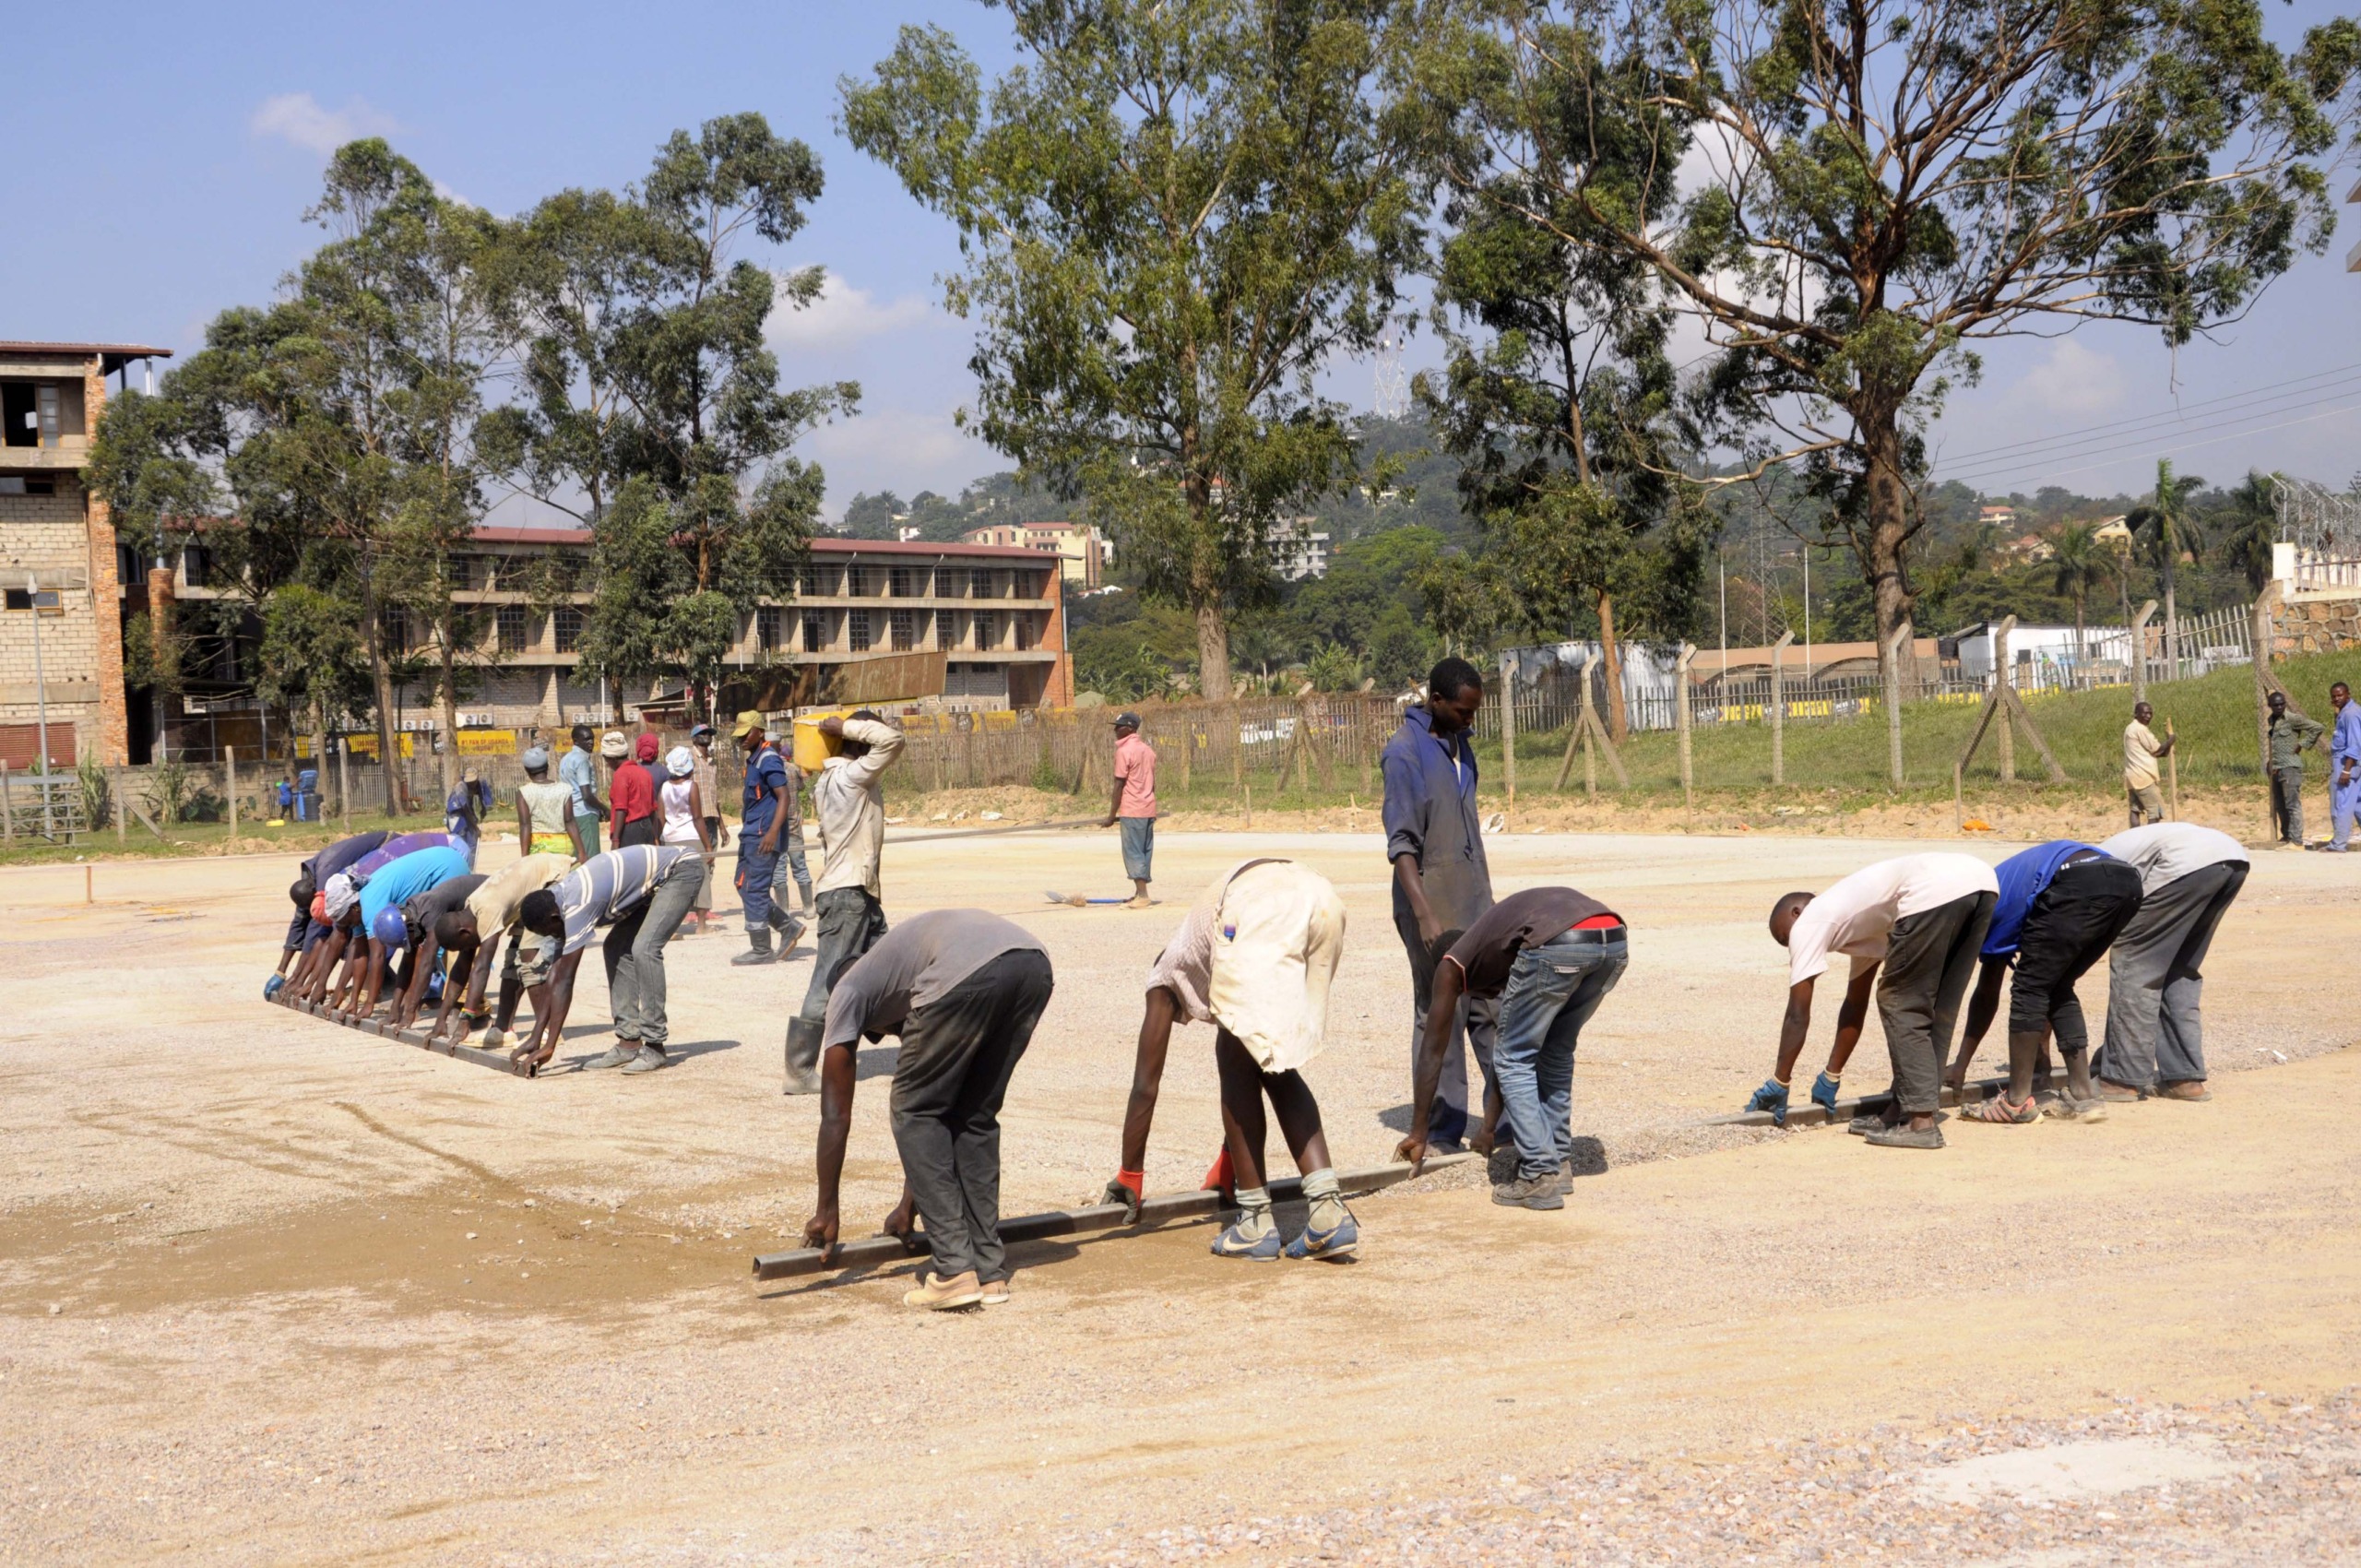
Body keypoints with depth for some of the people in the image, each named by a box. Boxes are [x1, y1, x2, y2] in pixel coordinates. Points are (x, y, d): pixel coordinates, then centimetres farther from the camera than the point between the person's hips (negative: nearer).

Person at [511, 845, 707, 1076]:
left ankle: (654, 1047, -17)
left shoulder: (576, 906, -29)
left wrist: (549, 1046, -25)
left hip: (682, 869, -10)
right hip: (655, 883, 10)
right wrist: (536, 1038, 0)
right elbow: (555, 974, 2)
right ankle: (629, 1042, 5)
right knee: (616, 948, 3)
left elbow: (564, 980, -28)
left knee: (644, 949, -23)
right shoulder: (554, 903, -1)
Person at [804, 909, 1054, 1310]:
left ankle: (955, 1270, 7)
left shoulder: (848, 992, 28)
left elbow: (836, 1116, 26)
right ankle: (990, 1270, 22)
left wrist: (826, 1211, 35)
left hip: (966, 975, -7)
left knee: (914, 1114, 13)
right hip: (1034, 964, 7)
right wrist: (908, 1204, 55)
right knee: (975, 1119, 22)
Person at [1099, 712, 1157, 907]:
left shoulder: (1124, 751, -11)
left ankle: (1142, 895, -12)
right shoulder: (1148, 750, 12)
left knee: (1133, 853, -6)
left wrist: (1112, 815, -8)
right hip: (1148, 810, 8)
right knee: (1144, 852, 10)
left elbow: (1119, 786, -12)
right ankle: (1140, 893, 14)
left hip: (1131, 810, -8)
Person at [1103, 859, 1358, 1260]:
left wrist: (1128, 1178, 34)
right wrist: (1227, 1167, 57)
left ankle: (1257, 1222, 12)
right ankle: (1329, 1210, 11)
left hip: (1259, 910, -6)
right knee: (1275, 1067, 19)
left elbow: (1145, 1085, 27)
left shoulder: (1166, 975, 29)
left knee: (1236, 1064, 11)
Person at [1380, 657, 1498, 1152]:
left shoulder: (1459, 743, 12)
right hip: (1432, 905, -8)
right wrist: (1424, 915, -23)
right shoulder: (1404, 752, -14)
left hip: (1474, 901, 8)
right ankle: (1443, 1132, 5)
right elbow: (1401, 844, -17)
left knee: (1491, 1006, 8)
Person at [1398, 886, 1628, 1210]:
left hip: (1557, 943, -6)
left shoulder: (1454, 965, 26)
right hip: (1616, 939, 7)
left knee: (1515, 1060, 12)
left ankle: (1540, 1178, 8)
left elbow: (1432, 1053, 28)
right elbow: (1511, 1043, 47)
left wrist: (1418, 1133, 35)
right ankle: (1560, 1162, 29)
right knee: (1556, 1052, 26)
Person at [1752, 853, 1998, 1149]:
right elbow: (1855, 1005, 43)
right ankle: (1903, 1110, 22)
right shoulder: (1859, 924, 35)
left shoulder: (1808, 924, 14)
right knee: (1936, 1010, 18)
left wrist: (1779, 1083, 22)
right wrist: (1831, 1078, 50)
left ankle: (1921, 1122, -1)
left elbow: (1798, 1014, 14)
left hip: (1936, 891, -8)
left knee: (1902, 1006, 4)